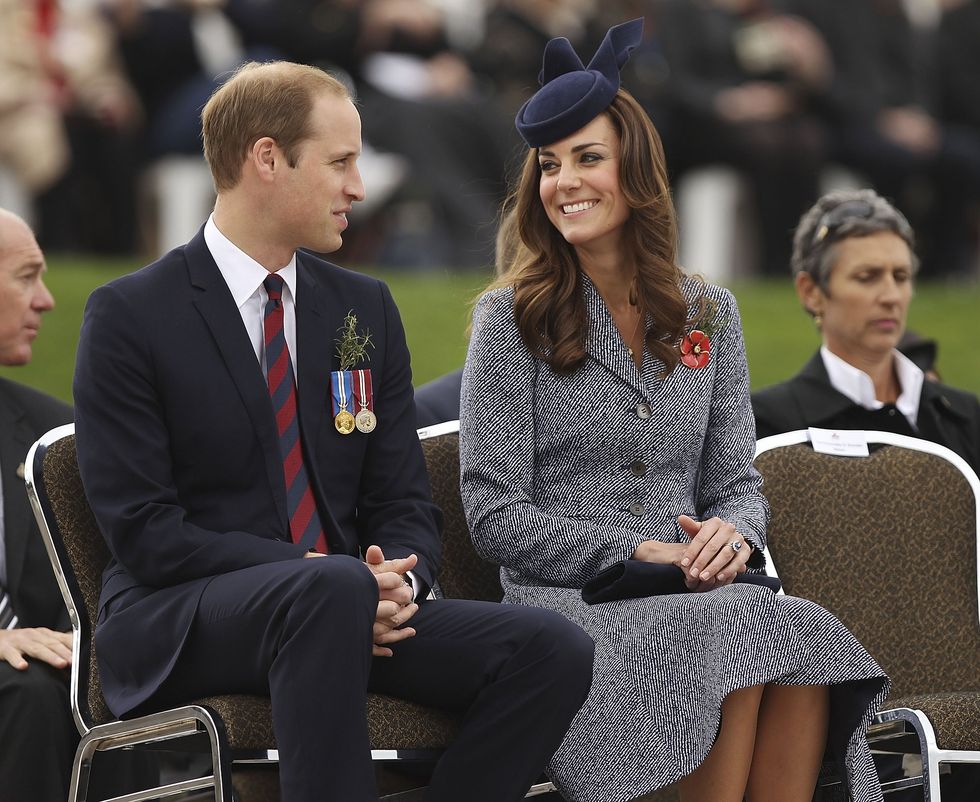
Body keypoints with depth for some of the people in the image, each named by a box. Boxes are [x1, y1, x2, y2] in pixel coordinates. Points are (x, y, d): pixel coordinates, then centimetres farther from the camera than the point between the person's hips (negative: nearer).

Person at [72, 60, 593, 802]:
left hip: (351, 607, 6)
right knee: (332, 589, -39)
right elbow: (143, 530, -12)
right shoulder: (129, 317, -4)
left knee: (556, 651, -19)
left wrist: (399, 578, -12)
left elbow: (405, 502, 13)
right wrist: (316, 574, -22)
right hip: (178, 628, -6)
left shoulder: (365, 308, 14)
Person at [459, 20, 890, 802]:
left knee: (804, 637, -32)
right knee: (741, 633, -34)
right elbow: (494, 514, -3)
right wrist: (638, 551, -13)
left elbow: (739, 482, 15)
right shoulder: (512, 319, 4)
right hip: (565, 603, -3)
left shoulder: (708, 315, 16)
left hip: (695, 593, 3)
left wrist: (732, 533, -10)